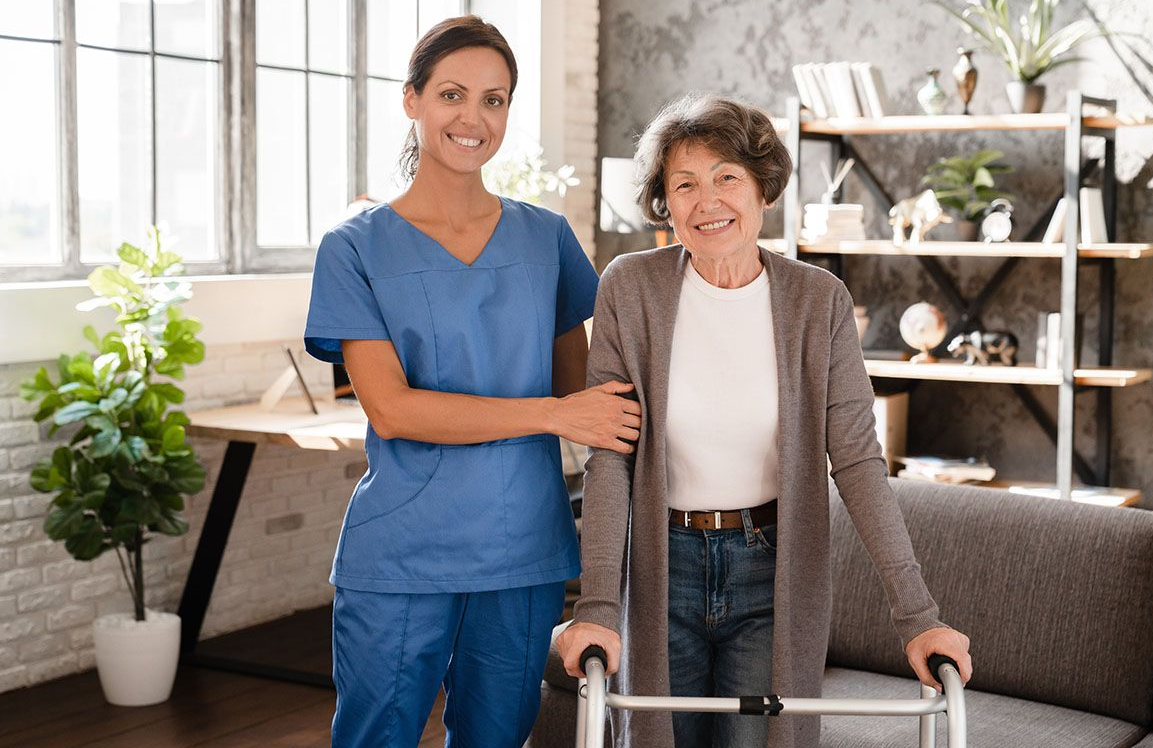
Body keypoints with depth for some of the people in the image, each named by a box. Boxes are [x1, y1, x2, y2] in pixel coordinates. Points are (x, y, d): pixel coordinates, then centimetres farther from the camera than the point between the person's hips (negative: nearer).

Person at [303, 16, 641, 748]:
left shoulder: (547, 238, 7)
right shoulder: (357, 248, -2)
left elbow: (583, 395, 13)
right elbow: (392, 408, -12)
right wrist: (554, 414, -17)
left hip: (525, 554, 3)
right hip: (400, 559, -3)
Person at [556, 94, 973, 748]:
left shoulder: (818, 300, -6)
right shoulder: (630, 289, -7)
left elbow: (858, 462, -8)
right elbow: (609, 456, -9)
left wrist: (919, 615, -14)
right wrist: (598, 606, -17)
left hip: (774, 572, 0)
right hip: (663, 569, 1)